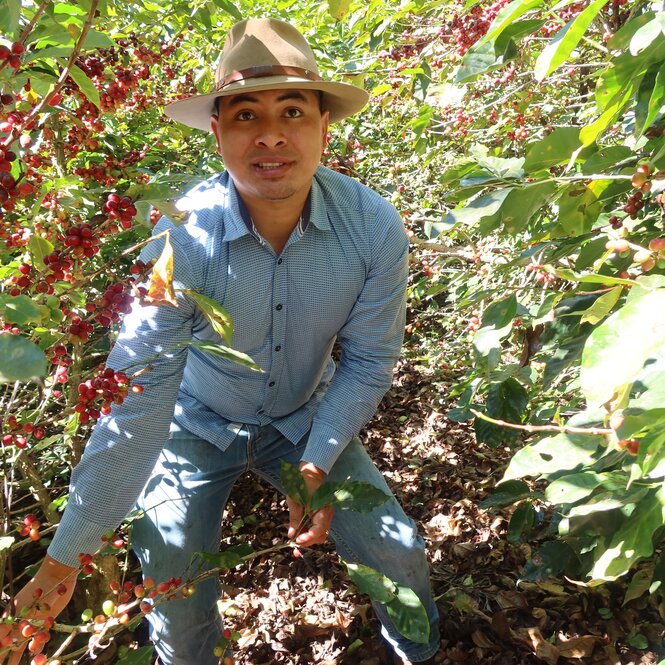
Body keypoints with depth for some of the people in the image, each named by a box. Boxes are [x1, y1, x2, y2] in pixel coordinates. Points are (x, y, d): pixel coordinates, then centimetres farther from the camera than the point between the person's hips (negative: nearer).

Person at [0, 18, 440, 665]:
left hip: (308, 418, 2)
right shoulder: (182, 241, -30)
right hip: (198, 426, -1)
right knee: (174, 593, -8)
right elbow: (137, 401, -30)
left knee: (397, 555, -2)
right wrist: (66, 555, -29)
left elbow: (368, 361, -11)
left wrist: (316, 464, -18)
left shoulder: (374, 228, -24)